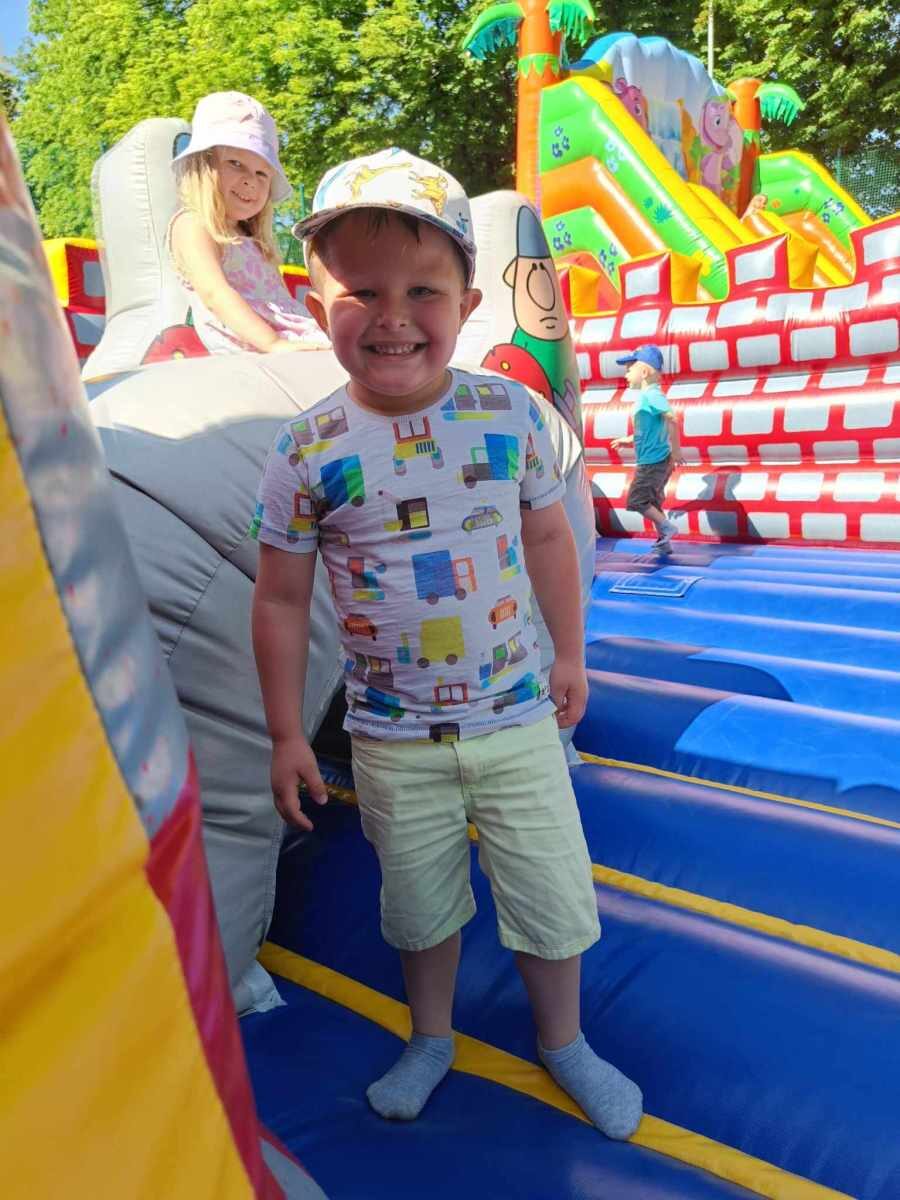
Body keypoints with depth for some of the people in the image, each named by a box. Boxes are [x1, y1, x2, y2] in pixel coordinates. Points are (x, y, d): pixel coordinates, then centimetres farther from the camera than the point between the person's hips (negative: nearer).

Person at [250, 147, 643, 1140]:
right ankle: (431, 1039, 50)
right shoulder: (306, 453, -13)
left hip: (518, 717, 1)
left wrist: (570, 656, 11)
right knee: (421, 907, 20)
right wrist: (286, 734, -1)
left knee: (554, 899, 15)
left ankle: (562, 1041, 46)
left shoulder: (513, 414, -10)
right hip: (394, 740, 0)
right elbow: (281, 599, -5)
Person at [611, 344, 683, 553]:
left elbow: (671, 419, -28)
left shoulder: (651, 395, -18)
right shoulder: (647, 396, 12)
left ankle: (667, 526, 4)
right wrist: (629, 440, 22)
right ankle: (663, 541, 23)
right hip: (655, 460, 10)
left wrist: (676, 450, -26)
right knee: (652, 502, 16)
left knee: (636, 500, -4)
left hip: (652, 462, -10)